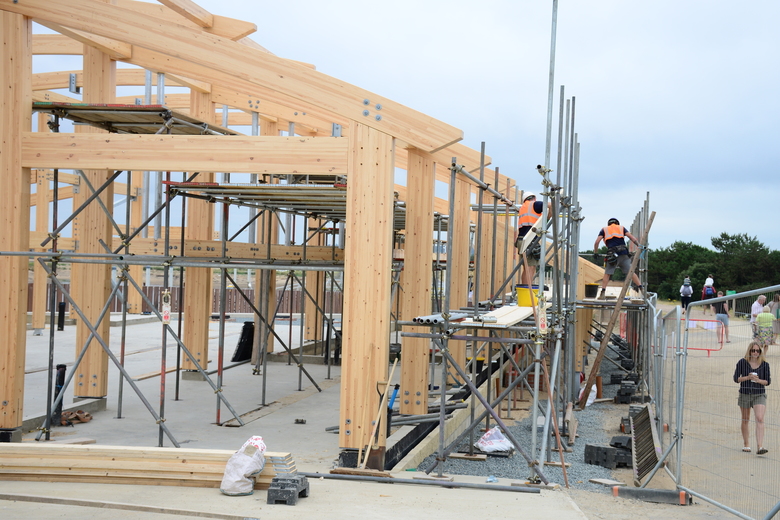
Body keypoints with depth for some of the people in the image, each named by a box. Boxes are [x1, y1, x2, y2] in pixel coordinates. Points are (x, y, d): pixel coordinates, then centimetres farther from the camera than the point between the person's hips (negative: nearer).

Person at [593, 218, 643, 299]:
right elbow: (631, 237, 8)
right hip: (624, 253, 1)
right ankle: (641, 289, 5)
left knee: (607, 274, 3)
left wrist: (595, 253, 16)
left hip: (612, 255, -1)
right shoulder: (621, 228, 22)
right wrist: (639, 245, 2)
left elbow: (597, 242, 8)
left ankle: (602, 293, -3)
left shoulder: (604, 230, 18)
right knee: (631, 272, 7)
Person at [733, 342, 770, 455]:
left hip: (759, 395, -1)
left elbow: (768, 381, 1)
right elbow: (736, 378, -4)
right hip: (744, 394, 1)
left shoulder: (765, 364, -1)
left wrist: (758, 380, -18)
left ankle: (760, 447, -20)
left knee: (760, 419, -16)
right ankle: (746, 445, 27)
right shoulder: (742, 363, -3)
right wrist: (748, 377, -19)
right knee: (745, 420, 11)